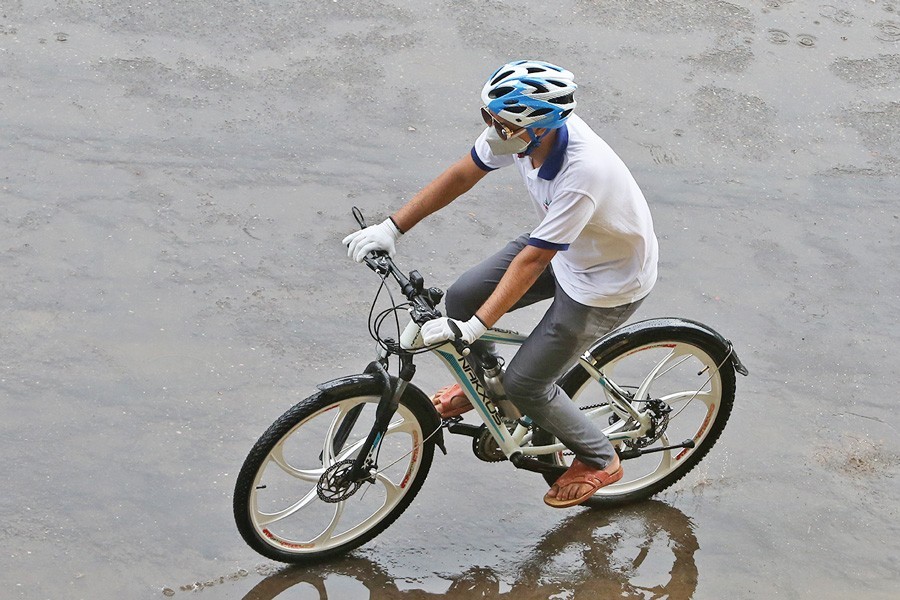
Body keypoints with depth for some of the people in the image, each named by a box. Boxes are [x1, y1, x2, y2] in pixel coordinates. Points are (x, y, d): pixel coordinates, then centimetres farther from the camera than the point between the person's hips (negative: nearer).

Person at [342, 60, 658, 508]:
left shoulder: (582, 175, -41)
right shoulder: (518, 127, -20)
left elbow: (531, 261, -36)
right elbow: (460, 176, -6)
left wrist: (473, 327, -34)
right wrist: (390, 228, -8)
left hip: (608, 279, -7)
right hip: (561, 248, 7)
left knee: (524, 384, -2)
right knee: (462, 297, 0)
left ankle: (599, 461, 24)